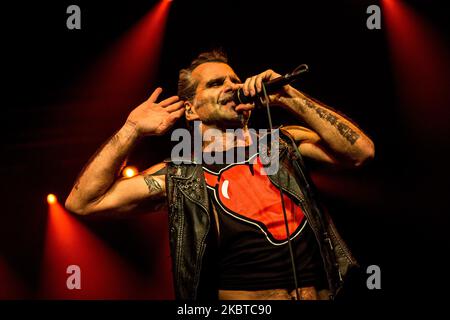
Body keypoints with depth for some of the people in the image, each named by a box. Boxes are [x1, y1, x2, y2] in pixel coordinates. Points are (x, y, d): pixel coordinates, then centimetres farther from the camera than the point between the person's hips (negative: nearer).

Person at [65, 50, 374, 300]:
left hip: (321, 292, 2)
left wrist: (288, 97, -5)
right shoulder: (179, 177, 5)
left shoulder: (284, 144, 10)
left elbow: (360, 151, -3)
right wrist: (132, 130, -2)